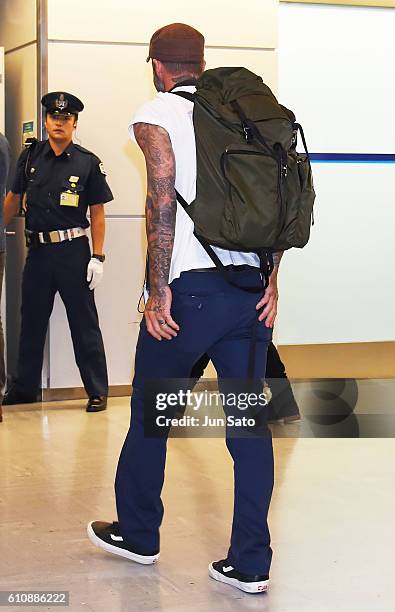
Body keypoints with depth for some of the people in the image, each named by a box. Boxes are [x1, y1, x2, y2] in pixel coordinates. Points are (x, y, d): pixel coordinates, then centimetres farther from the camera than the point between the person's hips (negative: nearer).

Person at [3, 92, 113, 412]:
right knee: (31, 320, 13)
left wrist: (97, 257, -8)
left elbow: (97, 213, -2)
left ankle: (97, 391, 9)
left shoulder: (88, 162, -2)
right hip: (37, 250, 4)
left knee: (84, 323, 1)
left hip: (73, 251, -3)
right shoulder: (30, 156, 5)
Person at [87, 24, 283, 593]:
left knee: (150, 415, 13)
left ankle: (137, 535, 29)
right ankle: (251, 564, 9)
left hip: (191, 290, -5)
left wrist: (159, 291, -11)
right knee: (249, 423, 7)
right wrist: (271, 283, 8)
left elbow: (163, 199, -13)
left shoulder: (156, 114, -1)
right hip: (252, 289, 5)